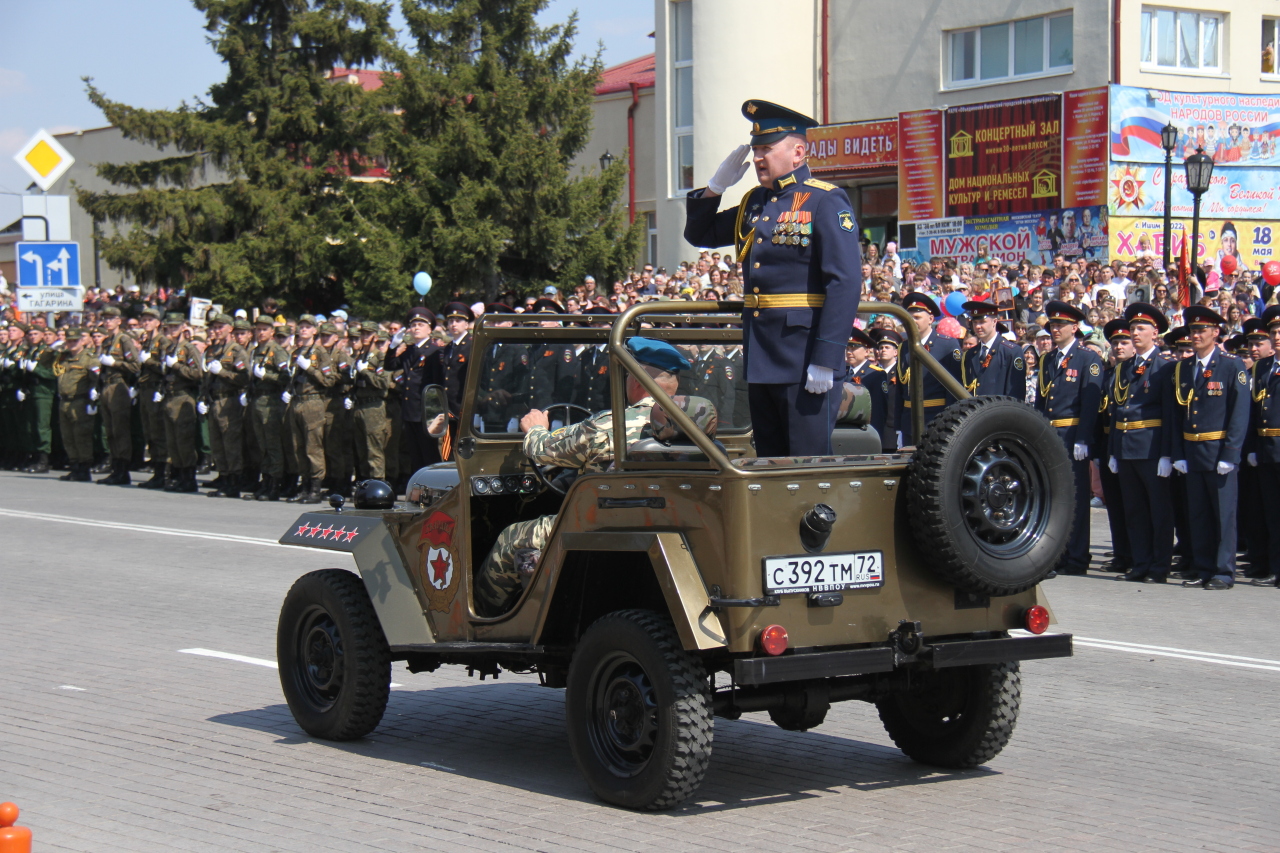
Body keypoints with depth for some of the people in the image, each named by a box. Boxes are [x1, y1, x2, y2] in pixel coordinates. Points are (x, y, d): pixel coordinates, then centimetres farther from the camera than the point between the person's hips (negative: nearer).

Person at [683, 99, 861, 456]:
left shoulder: (826, 202, -9)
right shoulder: (753, 203, 14)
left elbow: (845, 285, -16)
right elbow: (699, 234, 26)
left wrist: (825, 361, -22)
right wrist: (715, 187, 7)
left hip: (804, 358, -8)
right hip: (760, 358, 8)